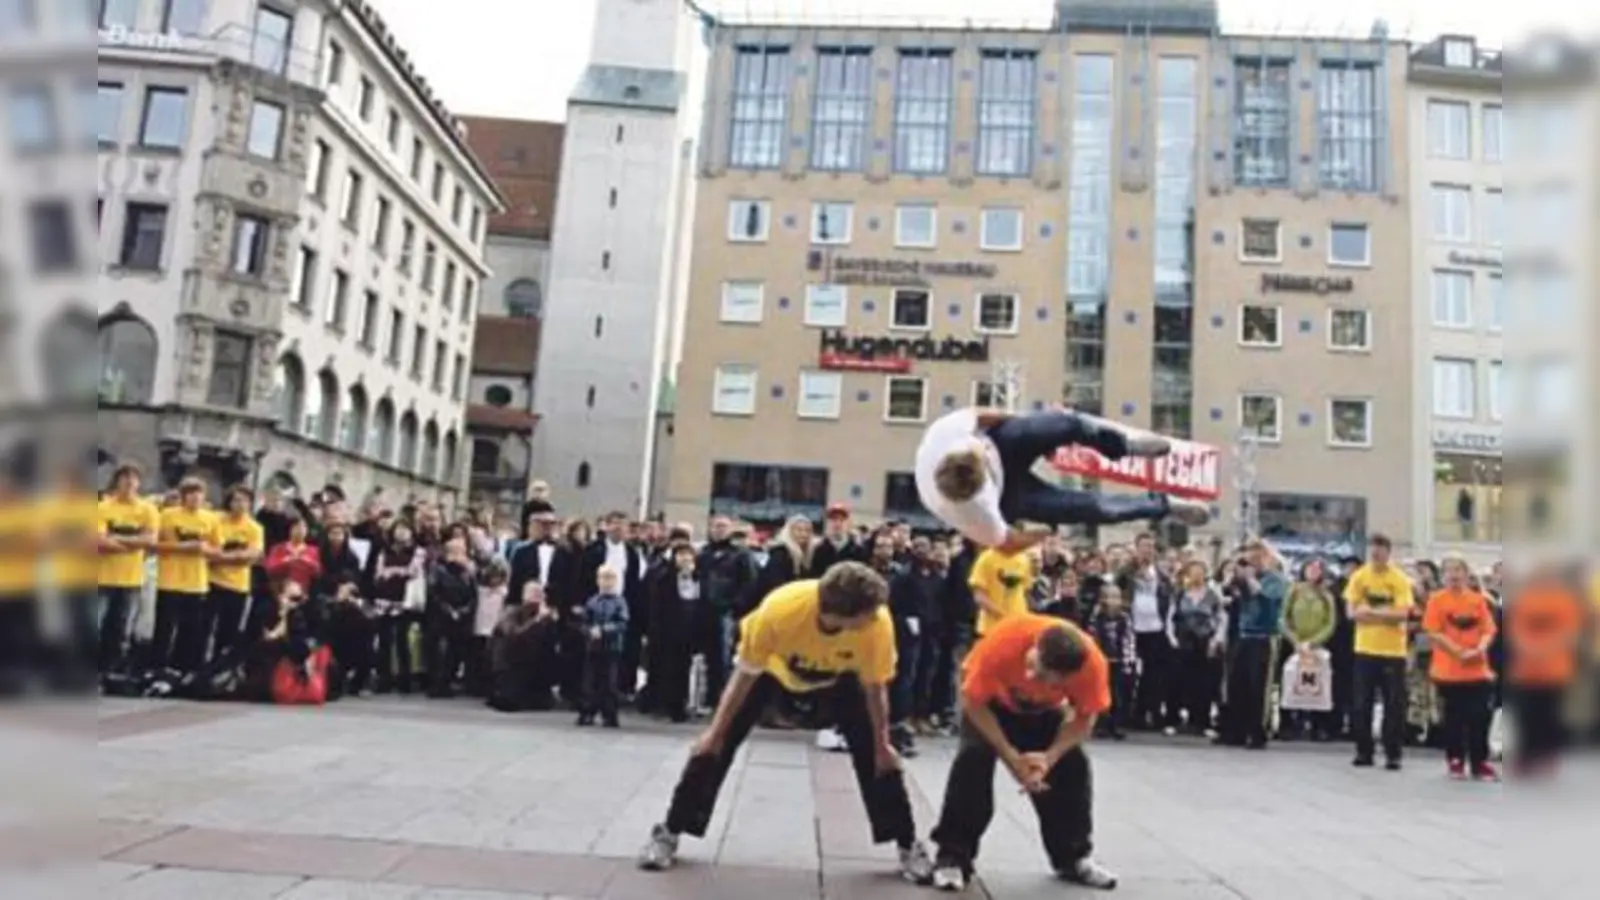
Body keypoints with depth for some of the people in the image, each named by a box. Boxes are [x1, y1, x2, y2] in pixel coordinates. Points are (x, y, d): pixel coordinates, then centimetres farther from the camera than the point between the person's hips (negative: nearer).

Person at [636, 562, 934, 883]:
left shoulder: (878, 624, -40)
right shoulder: (781, 610, -44)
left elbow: (875, 688, -19)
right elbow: (746, 674, -26)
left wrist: (882, 745, -9)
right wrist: (715, 732, -16)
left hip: (840, 675, 1)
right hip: (774, 666, -1)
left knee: (872, 752, -6)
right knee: (716, 745, -8)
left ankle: (908, 845, 14)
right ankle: (669, 833, 9)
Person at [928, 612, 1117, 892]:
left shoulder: (1092, 661, -36)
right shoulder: (1004, 642, -43)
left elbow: (1085, 718, -19)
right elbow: (972, 702, -29)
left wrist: (1050, 757, -33)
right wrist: (1011, 757, -32)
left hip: (1045, 709, 3)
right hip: (992, 700, -2)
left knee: (1073, 763, -9)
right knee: (974, 757, -22)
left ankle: (1073, 858, 13)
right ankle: (953, 858, -12)